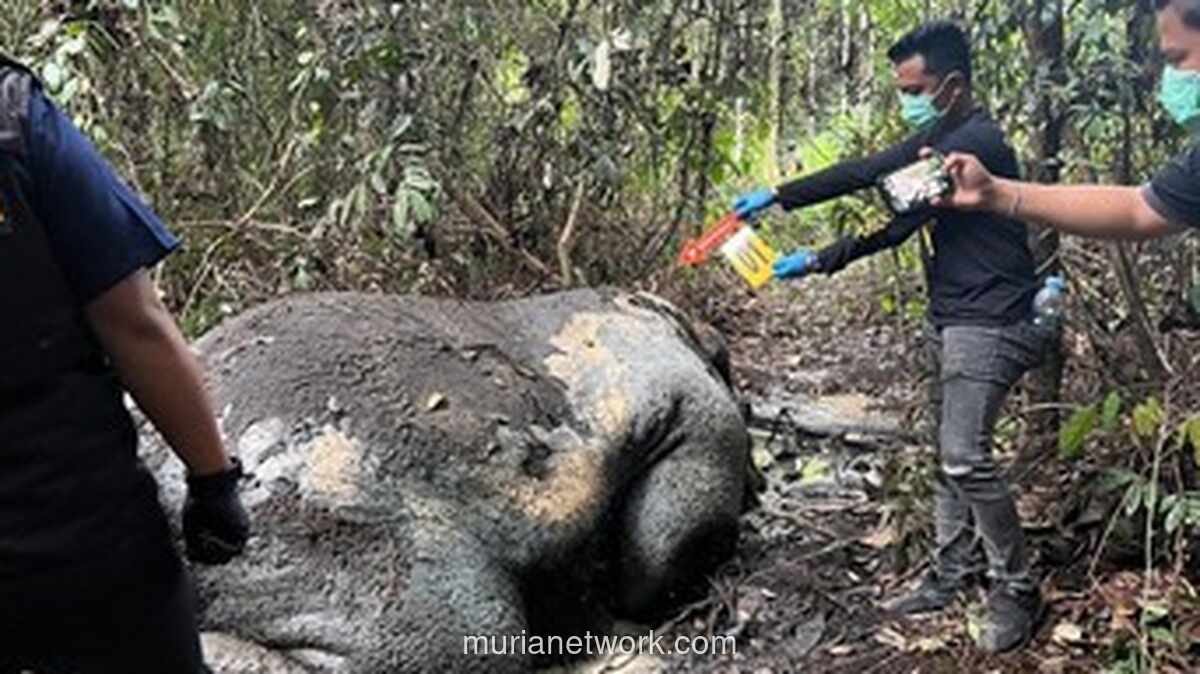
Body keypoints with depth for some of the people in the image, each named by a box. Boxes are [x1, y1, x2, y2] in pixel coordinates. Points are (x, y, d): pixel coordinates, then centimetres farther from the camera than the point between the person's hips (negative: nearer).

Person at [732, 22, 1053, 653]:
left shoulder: (977, 143, -19)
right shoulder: (937, 138, 12)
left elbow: (899, 219, -22)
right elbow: (865, 172, 10)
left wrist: (818, 262, -19)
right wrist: (778, 196, 3)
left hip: (989, 322, -10)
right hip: (948, 317, 10)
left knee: (965, 457, -15)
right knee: (949, 454, 12)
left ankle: (1016, 590, 0)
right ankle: (950, 576, 20)